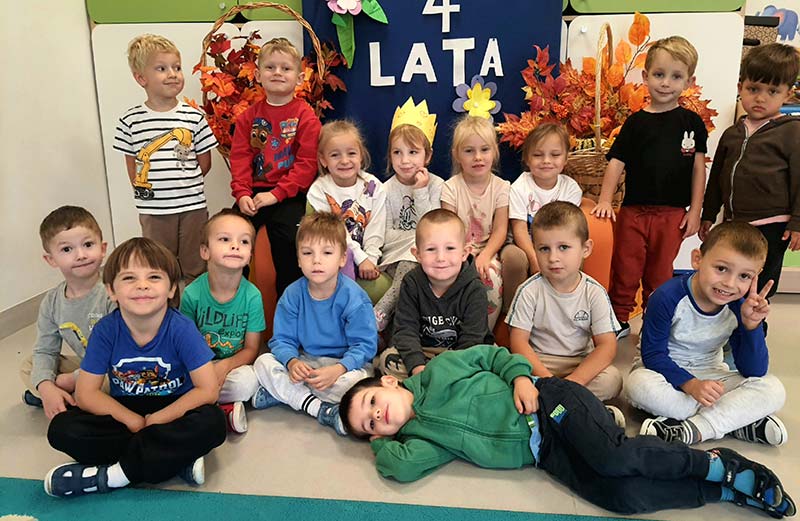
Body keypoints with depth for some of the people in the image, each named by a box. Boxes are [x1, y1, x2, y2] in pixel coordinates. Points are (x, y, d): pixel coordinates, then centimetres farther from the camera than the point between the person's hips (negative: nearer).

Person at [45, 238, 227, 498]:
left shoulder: (181, 328, -20)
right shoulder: (105, 330, -14)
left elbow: (208, 390, -20)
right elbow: (86, 393, -8)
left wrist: (154, 421, -20)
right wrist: (133, 421, -20)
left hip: (172, 411, -3)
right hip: (124, 411, 3)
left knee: (212, 423, -32)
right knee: (61, 430, -21)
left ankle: (112, 475, -22)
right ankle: (179, 458, -23)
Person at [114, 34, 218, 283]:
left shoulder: (194, 117, -2)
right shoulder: (131, 121, -1)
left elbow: (205, 162, 4)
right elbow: (132, 166, 8)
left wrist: (181, 184, 1)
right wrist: (144, 190, 1)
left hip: (193, 205, 0)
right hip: (153, 209, 0)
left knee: (195, 269, 11)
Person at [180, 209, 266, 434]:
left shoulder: (252, 296, -12)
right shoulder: (192, 294, -11)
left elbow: (251, 349, -6)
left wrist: (224, 366, -25)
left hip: (234, 364, 0)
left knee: (247, 382, -32)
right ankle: (223, 409, -14)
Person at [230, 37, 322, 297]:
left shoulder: (305, 115, -2)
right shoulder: (249, 115, 11)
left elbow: (307, 161, -9)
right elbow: (240, 157, 5)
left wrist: (276, 194, -15)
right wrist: (242, 193, -11)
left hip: (289, 196, -4)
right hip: (254, 192, 4)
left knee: (287, 241, -21)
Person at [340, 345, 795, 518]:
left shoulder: (439, 369, 0)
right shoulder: (420, 438, 7)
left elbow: (493, 354, 6)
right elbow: (404, 466, -10)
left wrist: (521, 376, -9)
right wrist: (383, 444, 1)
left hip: (549, 401, -3)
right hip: (544, 455, 3)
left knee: (612, 458, -29)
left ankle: (719, 464, -3)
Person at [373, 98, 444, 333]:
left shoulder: (436, 185, 0)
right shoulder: (387, 190, 1)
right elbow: (385, 237, -3)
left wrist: (420, 192, -13)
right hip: (395, 258, 0)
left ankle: (382, 310, -32)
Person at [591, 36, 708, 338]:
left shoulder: (692, 122, 3)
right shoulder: (637, 122, 1)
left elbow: (698, 168, 4)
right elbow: (616, 162, -2)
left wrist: (695, 211, 1)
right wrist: (605, 201, -12)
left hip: (673, 213, 1)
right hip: (633, 210, 0)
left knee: (659, 272, 12)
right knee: (625, 268, 7)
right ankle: (619, 320, 22)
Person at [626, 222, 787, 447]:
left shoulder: (740, 307, -11)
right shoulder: (668, 298, -23)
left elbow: (754, 372, -10)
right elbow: (653, 354, -17)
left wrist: (751, 324, -24)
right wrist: (691, 385, -30)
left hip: (710, 375, 3)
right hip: (666, 370, -3)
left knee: (773, 390, -17)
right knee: (639, 384, -37)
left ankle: (692, 430, -27)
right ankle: (738, 421, -24)